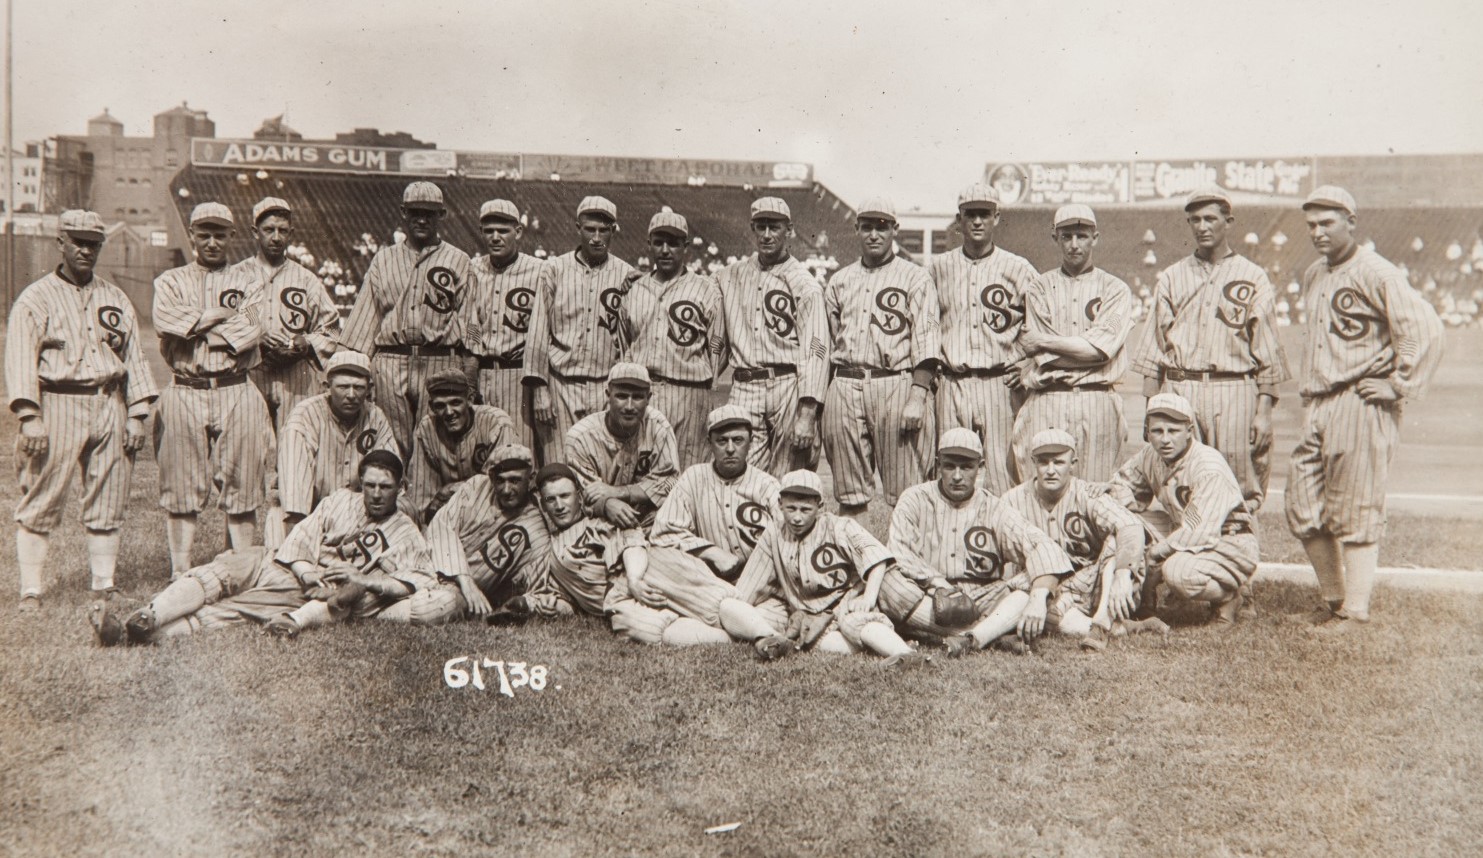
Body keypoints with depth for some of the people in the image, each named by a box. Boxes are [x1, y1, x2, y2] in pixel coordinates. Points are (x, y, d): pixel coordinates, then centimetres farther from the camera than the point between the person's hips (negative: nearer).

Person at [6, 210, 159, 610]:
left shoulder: (116, 299, 16)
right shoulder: (35, 298, 3)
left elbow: (133, 358, 15)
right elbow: (20, 359, -5)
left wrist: (136, 414, 5)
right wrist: (29, 417, -16)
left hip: (110, 407, 4)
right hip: (57, 405, -4)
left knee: (107, 505, 5)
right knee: (40, 504, -3)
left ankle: (104, 588, 12)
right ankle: (30, 590, 4)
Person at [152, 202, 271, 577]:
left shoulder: (245, 282, 13)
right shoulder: (171, 280, 14)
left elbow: (253, 330, -6)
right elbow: (164, 319, -8)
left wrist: (194, 329, -7)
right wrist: (222, 314, -6)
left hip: (236, 393, 0)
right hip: (184, 393, 0)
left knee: (241, 488, 0)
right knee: (181, 489, 1)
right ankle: (180, 575, 8)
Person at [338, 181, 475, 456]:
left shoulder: (458, 261, 11)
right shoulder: (383, 258, 17)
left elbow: (467, 321, 6)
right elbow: (365, 314, 14)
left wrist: (468, 376, -2)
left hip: (441, 364, -2)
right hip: (390, 363, 2)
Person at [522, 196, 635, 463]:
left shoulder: (626, 275, 6)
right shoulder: (555, 270, 5)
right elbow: (539, 331, 5)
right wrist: (540, 390, -1)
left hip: (606, 388, 0)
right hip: (560, 384, 0)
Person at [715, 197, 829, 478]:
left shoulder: (804, 284, -1)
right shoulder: (730, 276, 14)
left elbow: (815, 351, -7)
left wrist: (807, 414, -14)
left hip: (789, 389, -3)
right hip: (743, 390, 4)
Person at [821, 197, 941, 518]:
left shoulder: (914, 278, 6)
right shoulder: (839, 281, 20)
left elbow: (926, 342, -4)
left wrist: (918, 396, -14)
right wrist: (820, 398, 14)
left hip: (895, 383, -4)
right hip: (844, 385, 4)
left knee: (906, 495, -7)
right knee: (849, 494, 6)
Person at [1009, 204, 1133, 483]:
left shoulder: (1115, 289, 9)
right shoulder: (1038, 288, 13)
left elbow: (1101, 347, -6)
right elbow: (1035, 353, 1)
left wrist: (1044, 342, -2)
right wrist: (1082, 349, -6)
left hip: (1096, 403, 0)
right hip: (1045, 403, 1)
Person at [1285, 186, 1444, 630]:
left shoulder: (1374, 272, -9)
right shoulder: (1312, 276, 16)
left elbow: (1425, 328, -17)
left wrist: (1401, 388, -14)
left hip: (1361, 408, -8)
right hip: (1317, 407, 8)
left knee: (1355, 515, -2)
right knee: (1303, 514, 9)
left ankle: (1355, 612, 6)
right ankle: (1333, 599, 24)